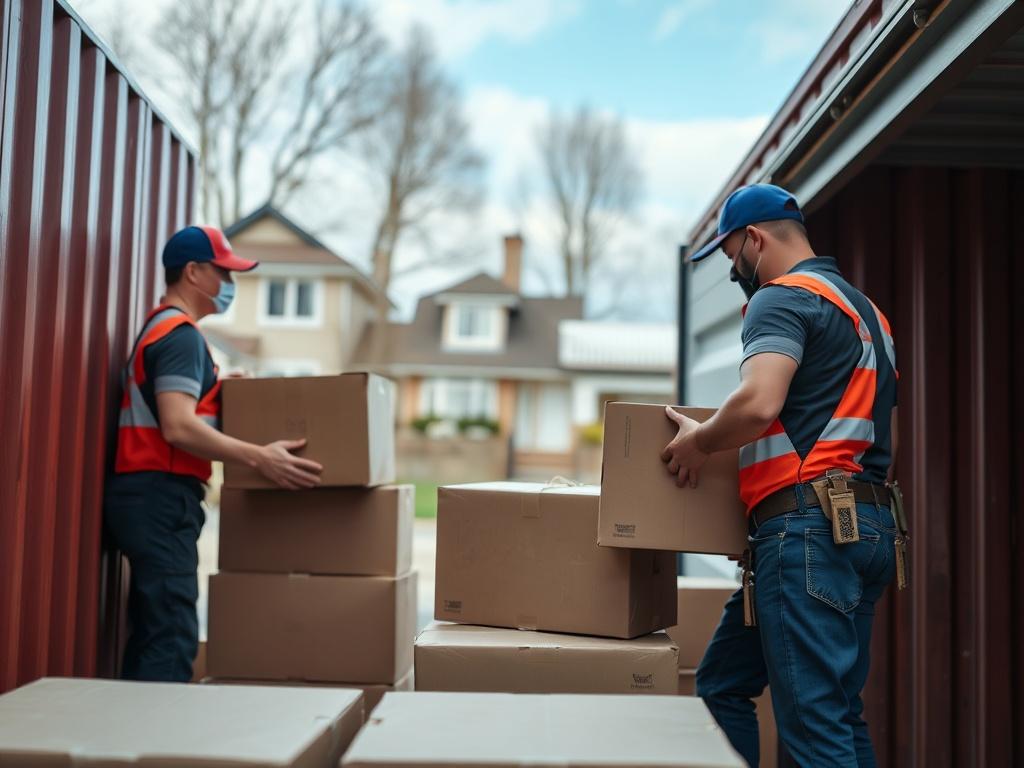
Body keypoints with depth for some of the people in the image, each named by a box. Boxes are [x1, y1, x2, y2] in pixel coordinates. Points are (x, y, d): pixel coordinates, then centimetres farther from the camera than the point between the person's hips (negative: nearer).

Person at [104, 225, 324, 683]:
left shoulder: (163, 328, 20)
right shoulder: (180, 334, -12)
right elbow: (178, 428, -23)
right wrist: (258, 457, -25)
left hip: (149, 497, 11)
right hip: (161, 497, -11)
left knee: (152, 631, 12)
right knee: (173, 637, -12)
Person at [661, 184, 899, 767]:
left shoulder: (783, 297, -5)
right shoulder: (865, 309, 24)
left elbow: (758, 403, -24)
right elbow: (889, 438, 26)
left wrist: (700, 441, -7)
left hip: (809, 523, -10)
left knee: (816, 719, -8)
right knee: (722, 686, 14)